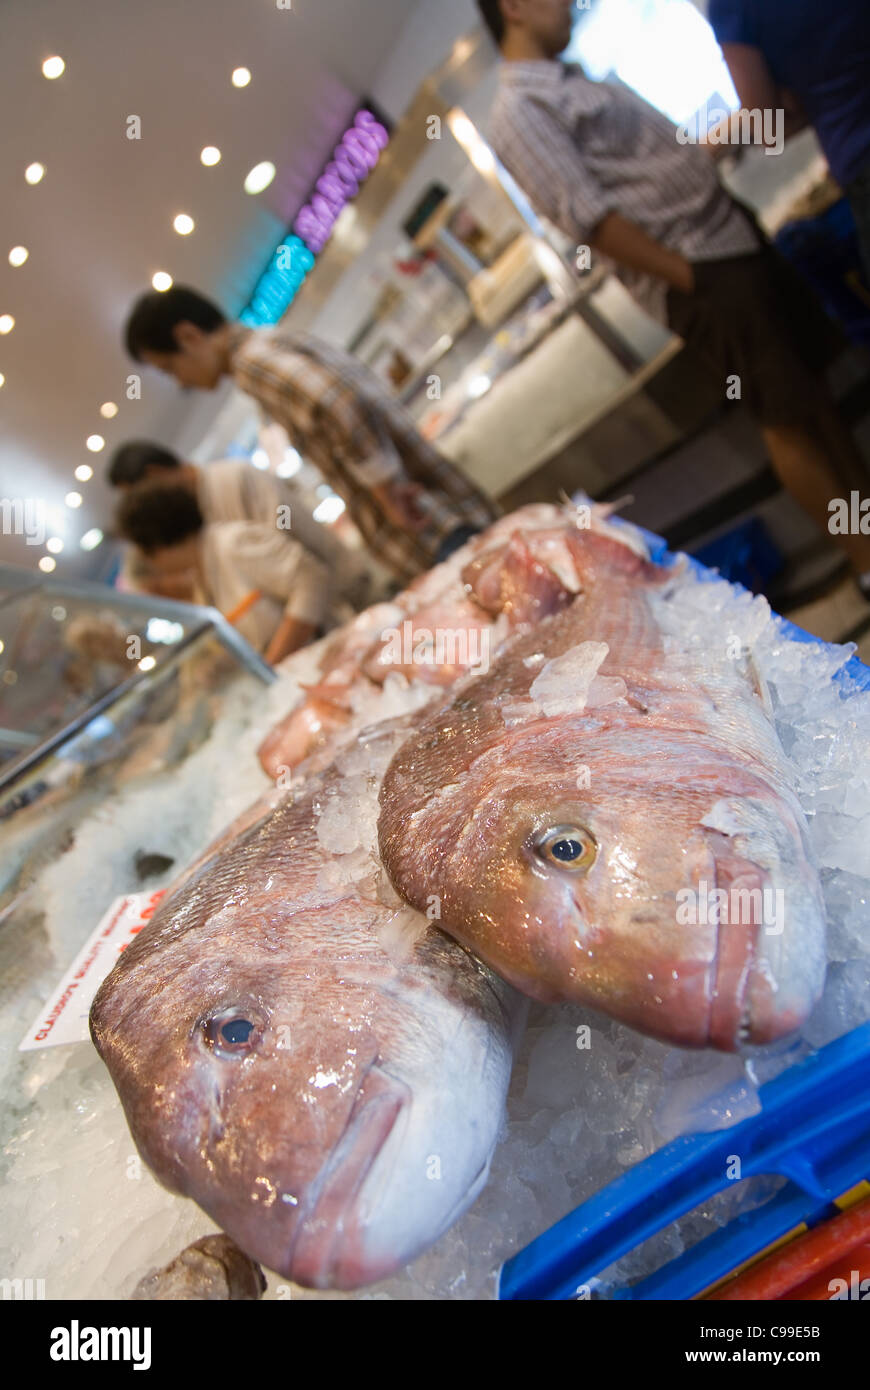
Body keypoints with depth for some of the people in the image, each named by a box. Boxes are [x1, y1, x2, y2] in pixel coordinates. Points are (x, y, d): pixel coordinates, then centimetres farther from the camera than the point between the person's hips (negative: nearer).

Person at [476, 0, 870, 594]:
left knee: (811, 382, 15)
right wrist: (695, 281, -20)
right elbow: (589, 218, -20)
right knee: (791, 419, -3)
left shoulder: (575, 78, 19)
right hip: (701, 273, -9)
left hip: (737, 237, 9)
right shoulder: (519, 109, -11)